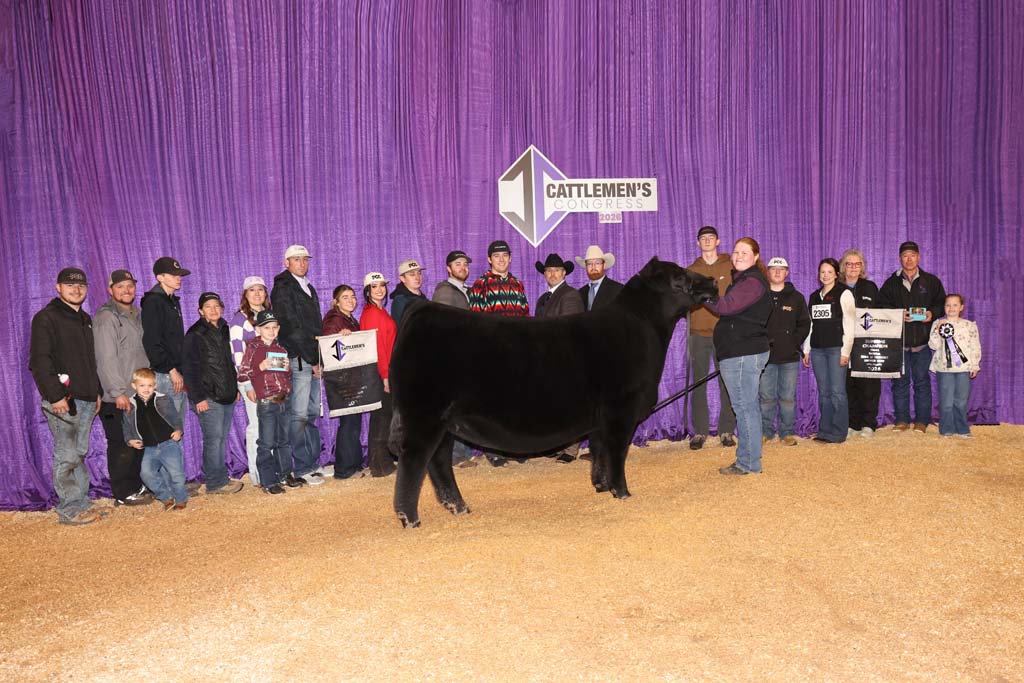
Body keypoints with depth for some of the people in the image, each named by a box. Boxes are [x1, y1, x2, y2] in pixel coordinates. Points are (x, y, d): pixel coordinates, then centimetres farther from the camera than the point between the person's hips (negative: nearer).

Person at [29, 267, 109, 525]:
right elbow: (39, 361, -12)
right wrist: (55, 395, -18)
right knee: (67, 456, -6)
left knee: (80, 453, 12)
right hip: (63, 400, -7)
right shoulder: (46, 318, -5)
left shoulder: (86, 320, 19)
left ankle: (82, 502, 18)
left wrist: (97, 391, 17)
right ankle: (69, 510, 1)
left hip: (86, 399, 7)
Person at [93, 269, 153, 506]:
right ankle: (124, 493, 8)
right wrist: (118, 392, -20)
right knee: (122, 446, -2)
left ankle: (137, 486, 27)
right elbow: (106, 359, -17)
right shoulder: (106, 318, -11)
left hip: (138, 394, 8)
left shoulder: (136, 315, 15)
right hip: (116, 398, -8)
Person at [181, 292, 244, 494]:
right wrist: (198, 397, -15)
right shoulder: (195, 334, -7)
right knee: (213, 439, -6)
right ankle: (216, 482, 1)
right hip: (208, 397, -7)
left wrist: (235, 388, 17)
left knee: (222, 439, 11)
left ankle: (220, 478, 18)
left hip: (227, 395, 7)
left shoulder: (224, 331, 15)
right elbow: (188, 368, -10)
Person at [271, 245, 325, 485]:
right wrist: (312, 359, -12)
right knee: (299, 415, -6)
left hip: (313, 358, 9)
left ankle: (312, 462, 19)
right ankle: (302, 468, -2)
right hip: (298, 359, -8)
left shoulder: (308, 288, 21)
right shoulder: (283, 289, -6)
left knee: (312, 413, 12)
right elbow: (291, 328, -13)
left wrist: (318, 358, 11)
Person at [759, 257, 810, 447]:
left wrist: (794, 342, -4)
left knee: (788, 397, 3)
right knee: (766, 397, 2)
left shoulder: (796, 297, 9)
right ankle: (766, 431, 12)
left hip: (789, 357, 1)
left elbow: (804, 324, 10)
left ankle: (787, 432, 13)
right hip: (765, 355, 0)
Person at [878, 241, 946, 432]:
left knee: (922, 381, 2)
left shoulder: (931, 281, 9)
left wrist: (932, 313, -10)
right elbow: (881, 306, 5)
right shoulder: (891, 283, 10)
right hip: (898, 339, 1)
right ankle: (902, 419, 12)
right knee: (900, 381, 3)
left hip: (923, 340, -1)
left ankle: (922, 420, 10)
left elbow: (942, 304, 11)